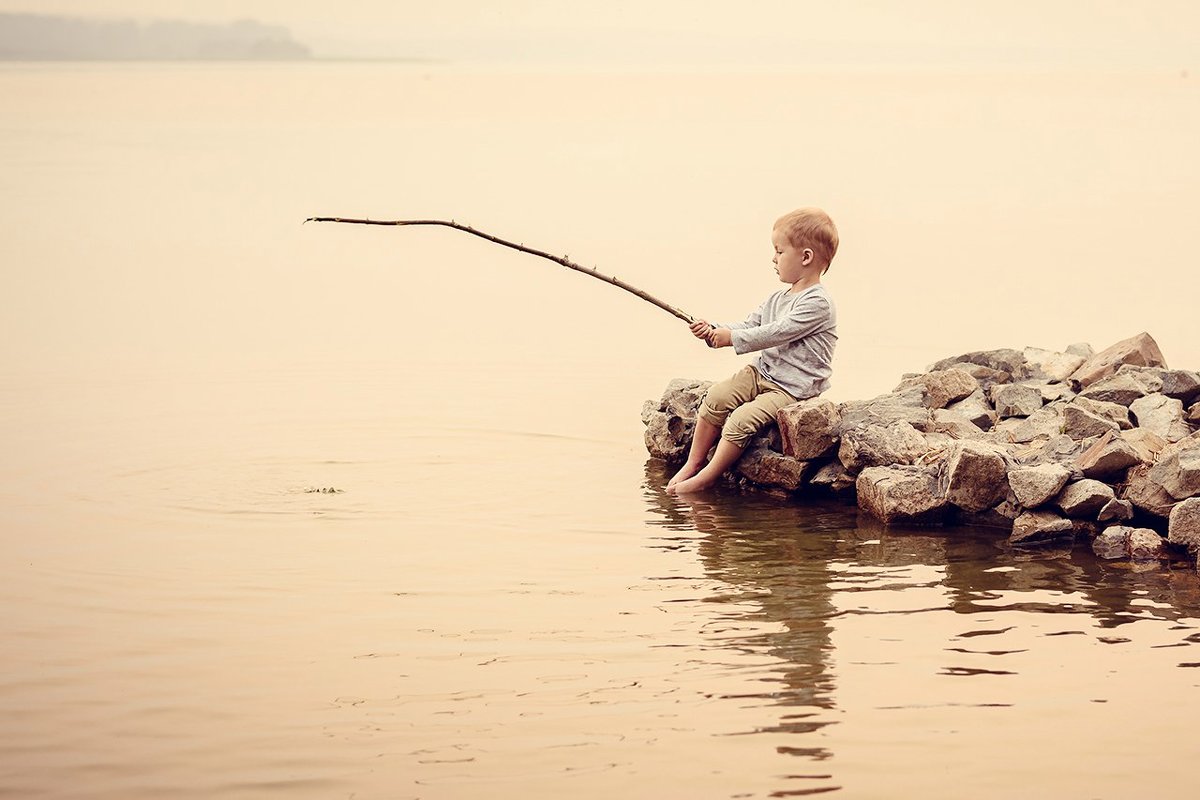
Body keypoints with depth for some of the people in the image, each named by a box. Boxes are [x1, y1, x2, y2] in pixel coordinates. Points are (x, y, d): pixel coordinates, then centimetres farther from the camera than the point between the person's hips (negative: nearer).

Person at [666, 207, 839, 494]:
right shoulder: (777, 299, 15)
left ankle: (706, 478, -13)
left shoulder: (818, 303, -17)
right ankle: (693, 462, -3)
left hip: (793, 387, -9)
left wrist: (732, 338, -18)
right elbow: (749, 326, 16)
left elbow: (777, 333, -22)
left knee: (742, 419, -25)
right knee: (716, 396, -12)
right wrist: (714, 332, -1)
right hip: (762, 372, 9)